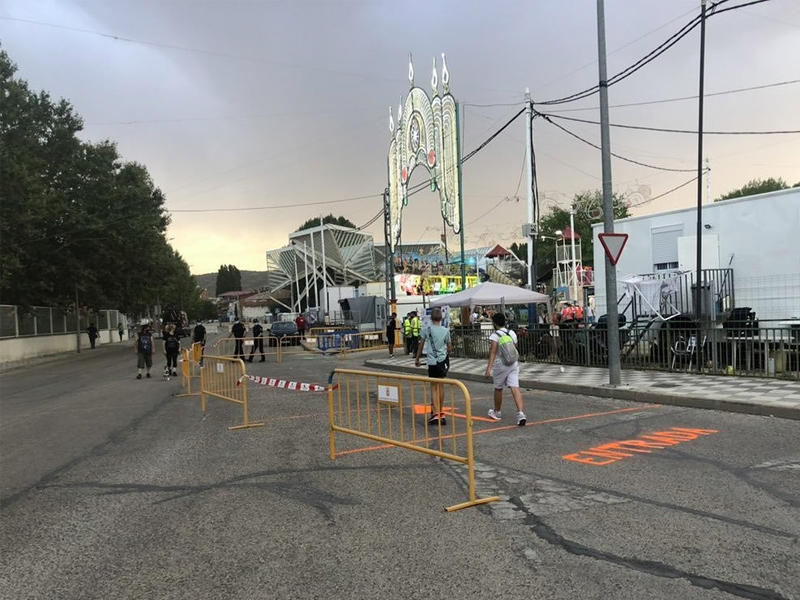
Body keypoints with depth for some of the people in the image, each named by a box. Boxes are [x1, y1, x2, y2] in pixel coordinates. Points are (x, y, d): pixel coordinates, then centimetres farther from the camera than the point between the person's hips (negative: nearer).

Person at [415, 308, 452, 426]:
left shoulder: (427, 329, -4)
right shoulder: (446, 331, 0)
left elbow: (421, 345, 2)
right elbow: (450, 348, 5)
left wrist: (417, 359, 13)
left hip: (432, 361, -2)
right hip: (443, 360, 2)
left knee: (434, 387, 0)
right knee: (440, 386, 14)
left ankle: (436, 414, -9)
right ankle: (439, 411, 27)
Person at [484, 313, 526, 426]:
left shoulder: (494, 336, -10)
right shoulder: (512, 333, 8)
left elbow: (493, 352, -21)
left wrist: (489, 367, -26)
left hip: (500, 365, -4)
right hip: (514, 363, 4)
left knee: (498, 388, 15)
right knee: (515, 388, -5)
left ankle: (497, 412, 32)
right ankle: (520, 413, -21)